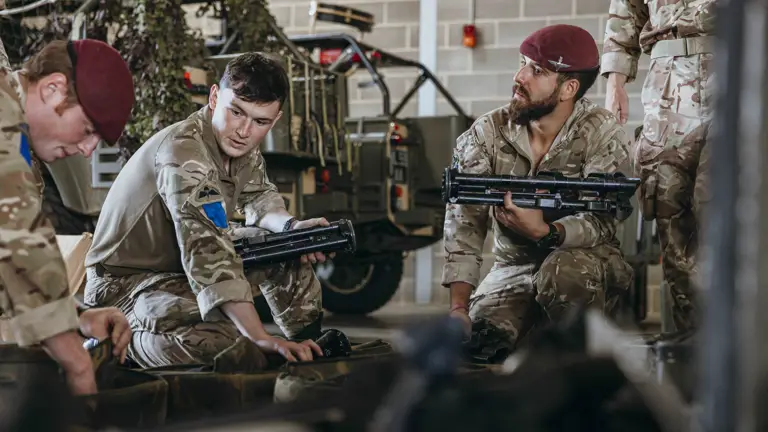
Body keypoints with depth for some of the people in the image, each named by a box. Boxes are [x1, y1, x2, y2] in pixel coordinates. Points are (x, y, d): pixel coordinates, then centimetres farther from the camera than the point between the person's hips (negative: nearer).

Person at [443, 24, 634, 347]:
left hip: (585, 261, -2)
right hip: (514, 268, 2)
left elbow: (600, 223, -20)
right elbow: (465, 223, -13)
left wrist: (544, 232, -42)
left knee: (563, 272, -37)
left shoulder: (601, 133, -13)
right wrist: (458, 306, -25)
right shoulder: (486, 135, -6)